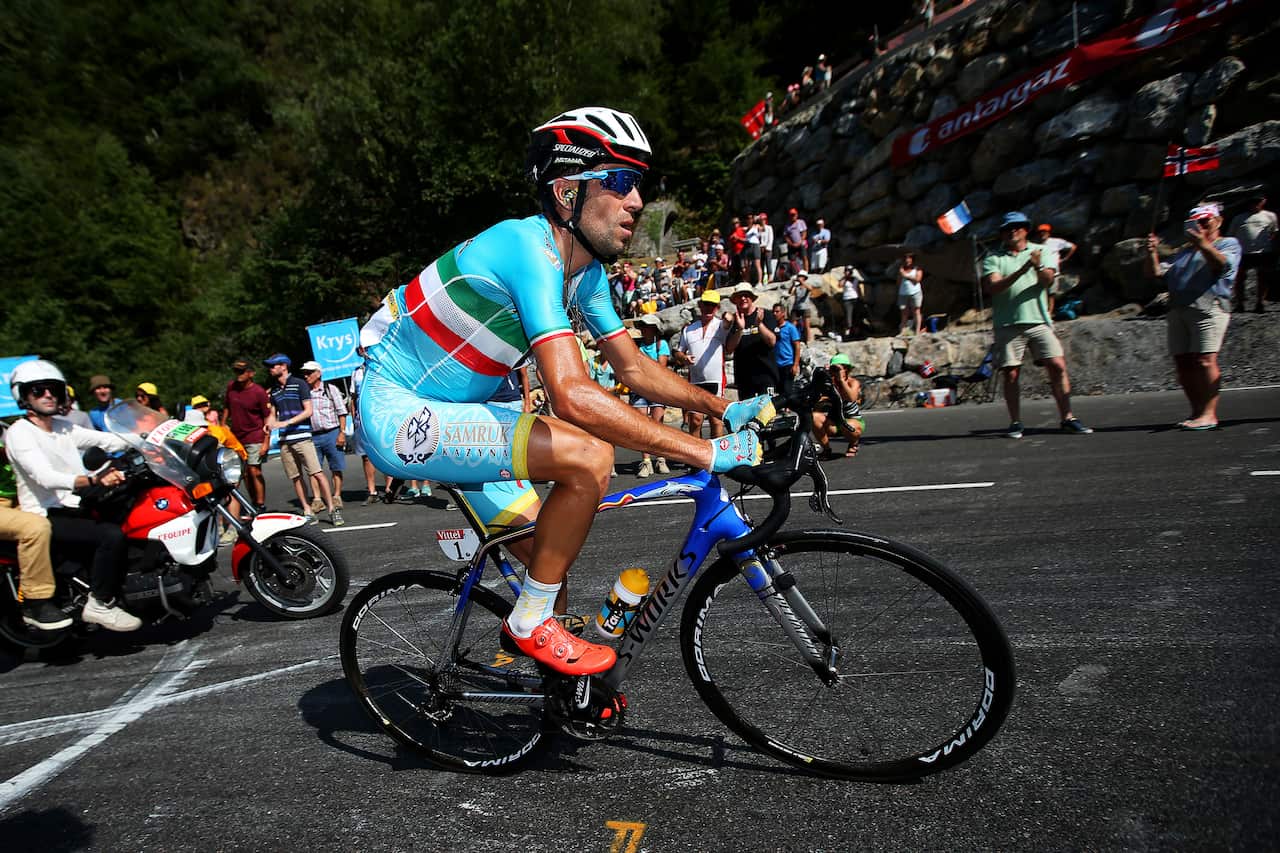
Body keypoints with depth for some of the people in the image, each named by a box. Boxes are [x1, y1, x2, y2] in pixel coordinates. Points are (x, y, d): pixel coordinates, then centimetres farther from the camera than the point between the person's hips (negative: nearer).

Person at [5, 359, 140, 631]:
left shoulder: (64, 428, 16)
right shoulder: (18, 433, -9)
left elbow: (109, 441, 4)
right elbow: (46, 477, -25)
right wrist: (93, 481, -42)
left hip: (77, 508, 8)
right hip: (46, 518, -8)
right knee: (113, 535, -29)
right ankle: (99, 605, -16)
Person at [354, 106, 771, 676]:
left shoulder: (586, 272, 2)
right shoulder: (530, 248, -27)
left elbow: (636, 369, 7)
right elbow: (572, 396, -37)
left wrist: (726, 407, -5)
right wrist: (705, 452, -34)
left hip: (448, 416, 9)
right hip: (398, 415, -9)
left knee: (549, 556, 10)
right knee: (588, 457, -25)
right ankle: (531, 626, -5)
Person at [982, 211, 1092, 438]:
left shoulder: (1042, 252, 13)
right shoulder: (993, 258, 9)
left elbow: (1048, 281, -4)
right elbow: (992, 287, -8)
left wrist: (1038, 267, -24)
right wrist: (1022, 270, -19)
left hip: (1038, 320, 1)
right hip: (1007, 324, -1)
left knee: (1057, 366, -6)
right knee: (1010, 374, -1)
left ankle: (1068, 418, 2)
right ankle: (1015, 422, 8)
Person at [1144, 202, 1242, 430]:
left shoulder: (1229, 243, 14)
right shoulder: (1184, 251, 30)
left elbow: (1222, 264, -8)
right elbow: (1157, 273, 20)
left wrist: (1202, 244, -22)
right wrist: (1152, 253, 4)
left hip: (1209, 306, -6)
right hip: (1178, 309, 6)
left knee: (1205, 360, -16)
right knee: (1182, 362, 0)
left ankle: (1209, 414, -15)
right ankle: (1197, 411, 7)